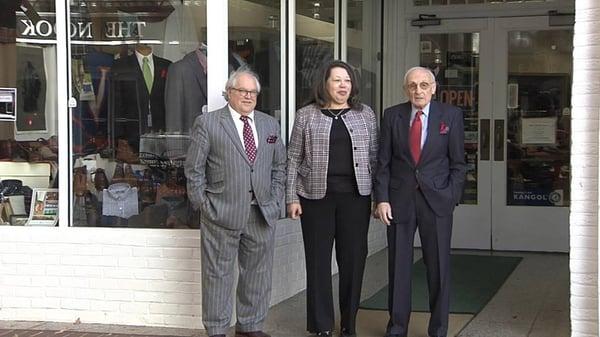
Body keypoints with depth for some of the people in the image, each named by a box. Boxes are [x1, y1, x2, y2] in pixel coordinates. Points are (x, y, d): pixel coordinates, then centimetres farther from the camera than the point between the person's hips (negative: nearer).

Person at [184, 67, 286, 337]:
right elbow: (194, 169, -2)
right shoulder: (207, 123, -1)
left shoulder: (270, 125, 13)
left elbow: (279, 166, 16)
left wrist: (275, 201, 6)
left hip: (262, 213, 4)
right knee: (218, 274, 2)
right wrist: (203, 204, -6)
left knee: (258, 273, 10)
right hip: (222, 213, -4)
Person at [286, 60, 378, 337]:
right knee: (318, 260, 3)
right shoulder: (306, 116, 4)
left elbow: (374, 157, 9)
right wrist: (292, 198, -2)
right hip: (316, 197, -1)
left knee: (353, 259, 4)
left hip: (355, 196, 1)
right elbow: (293, 159, 4)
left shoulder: (365, 114, 8)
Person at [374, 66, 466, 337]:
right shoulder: (392, 115, 5)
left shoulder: (451, 115, 2)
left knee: (438, 267, 3)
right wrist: (381, 199, -4)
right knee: (398, 266, 6)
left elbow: (458, 163, 3)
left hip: (436, 200, -1)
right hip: (399, 199, 1)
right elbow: (383, 162, 4)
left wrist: (451, 198, -6)